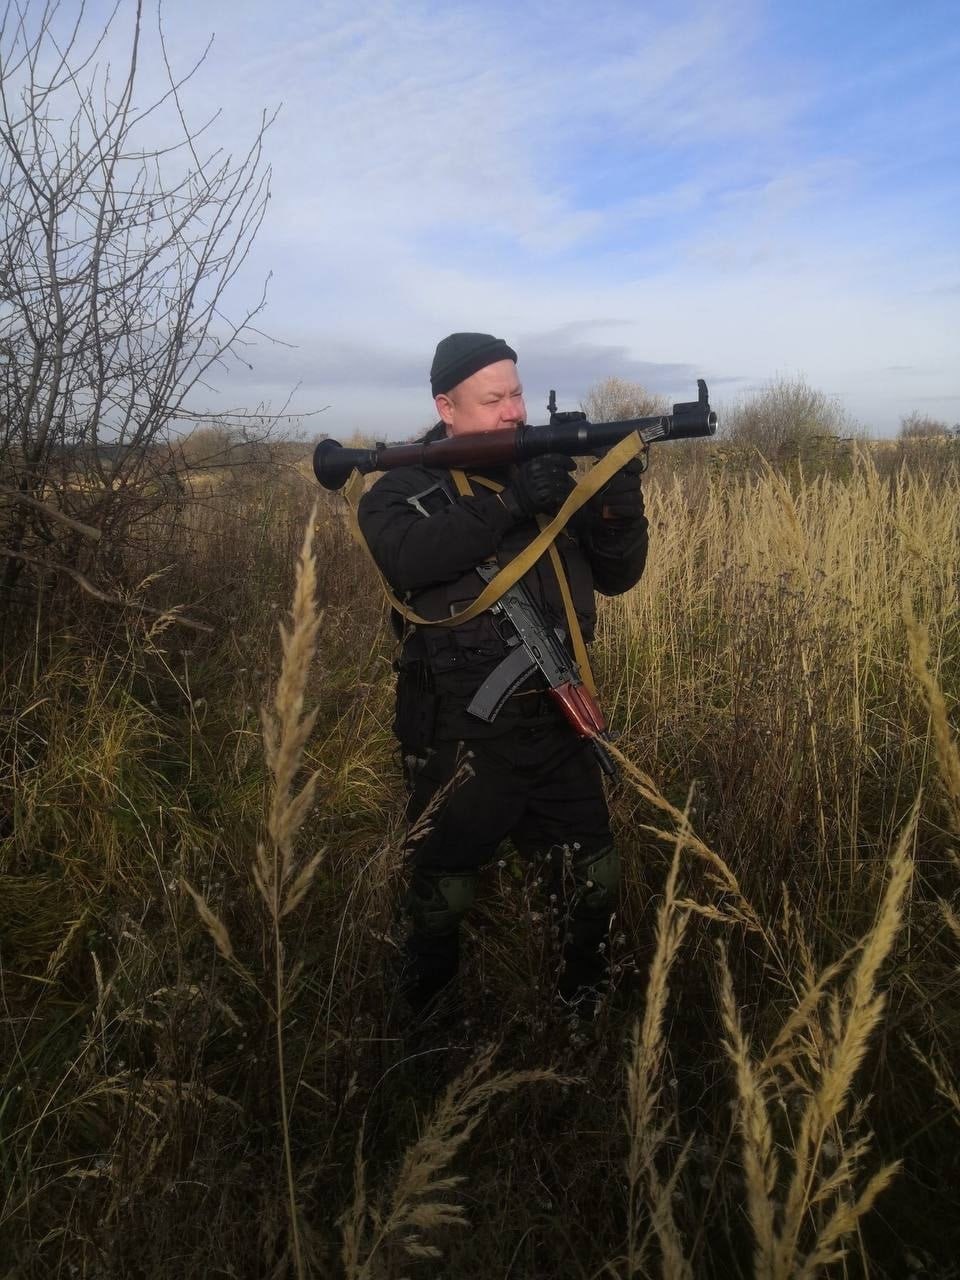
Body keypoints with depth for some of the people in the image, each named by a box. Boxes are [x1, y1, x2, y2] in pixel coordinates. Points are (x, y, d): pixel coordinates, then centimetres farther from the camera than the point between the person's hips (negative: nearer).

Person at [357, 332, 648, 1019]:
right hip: (460, 736, -4)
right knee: (445, 890, 12)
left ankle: (587, 1004, 42)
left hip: (557, 722, 5)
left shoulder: (551, 475, 8)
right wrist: (506, 501, -30)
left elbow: (615, 577, 7)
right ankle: (431, 1018, 40)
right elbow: (406, 554, -26)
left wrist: (621, 506, -12)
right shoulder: (408, 484, -4)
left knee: (594, 880, 16)